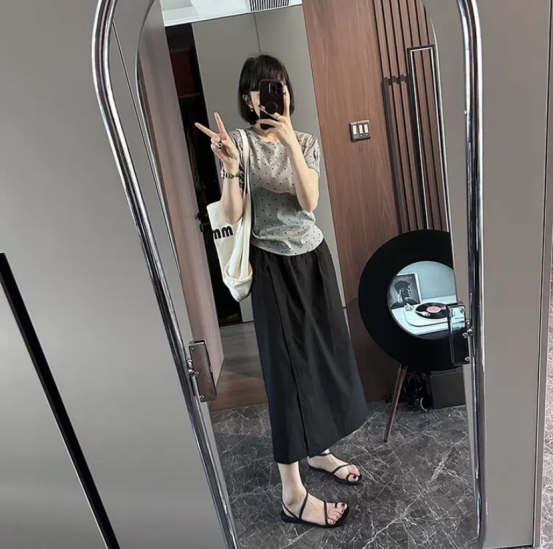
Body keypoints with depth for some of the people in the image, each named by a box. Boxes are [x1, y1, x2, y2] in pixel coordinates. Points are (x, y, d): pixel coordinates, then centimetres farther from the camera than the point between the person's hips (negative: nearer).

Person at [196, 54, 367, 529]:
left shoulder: (307, 142, 6)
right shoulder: (240, 143, -3)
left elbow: (309, 202, -12)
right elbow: (232, 217, -11)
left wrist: (290, 140, -19)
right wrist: (231, 167, -24)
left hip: (313, 259, 5)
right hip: (272, 265, -4)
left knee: (324, 356, 11)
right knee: (288, 367, -3)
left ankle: (318, 449, 36)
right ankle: (293, 494, 12)